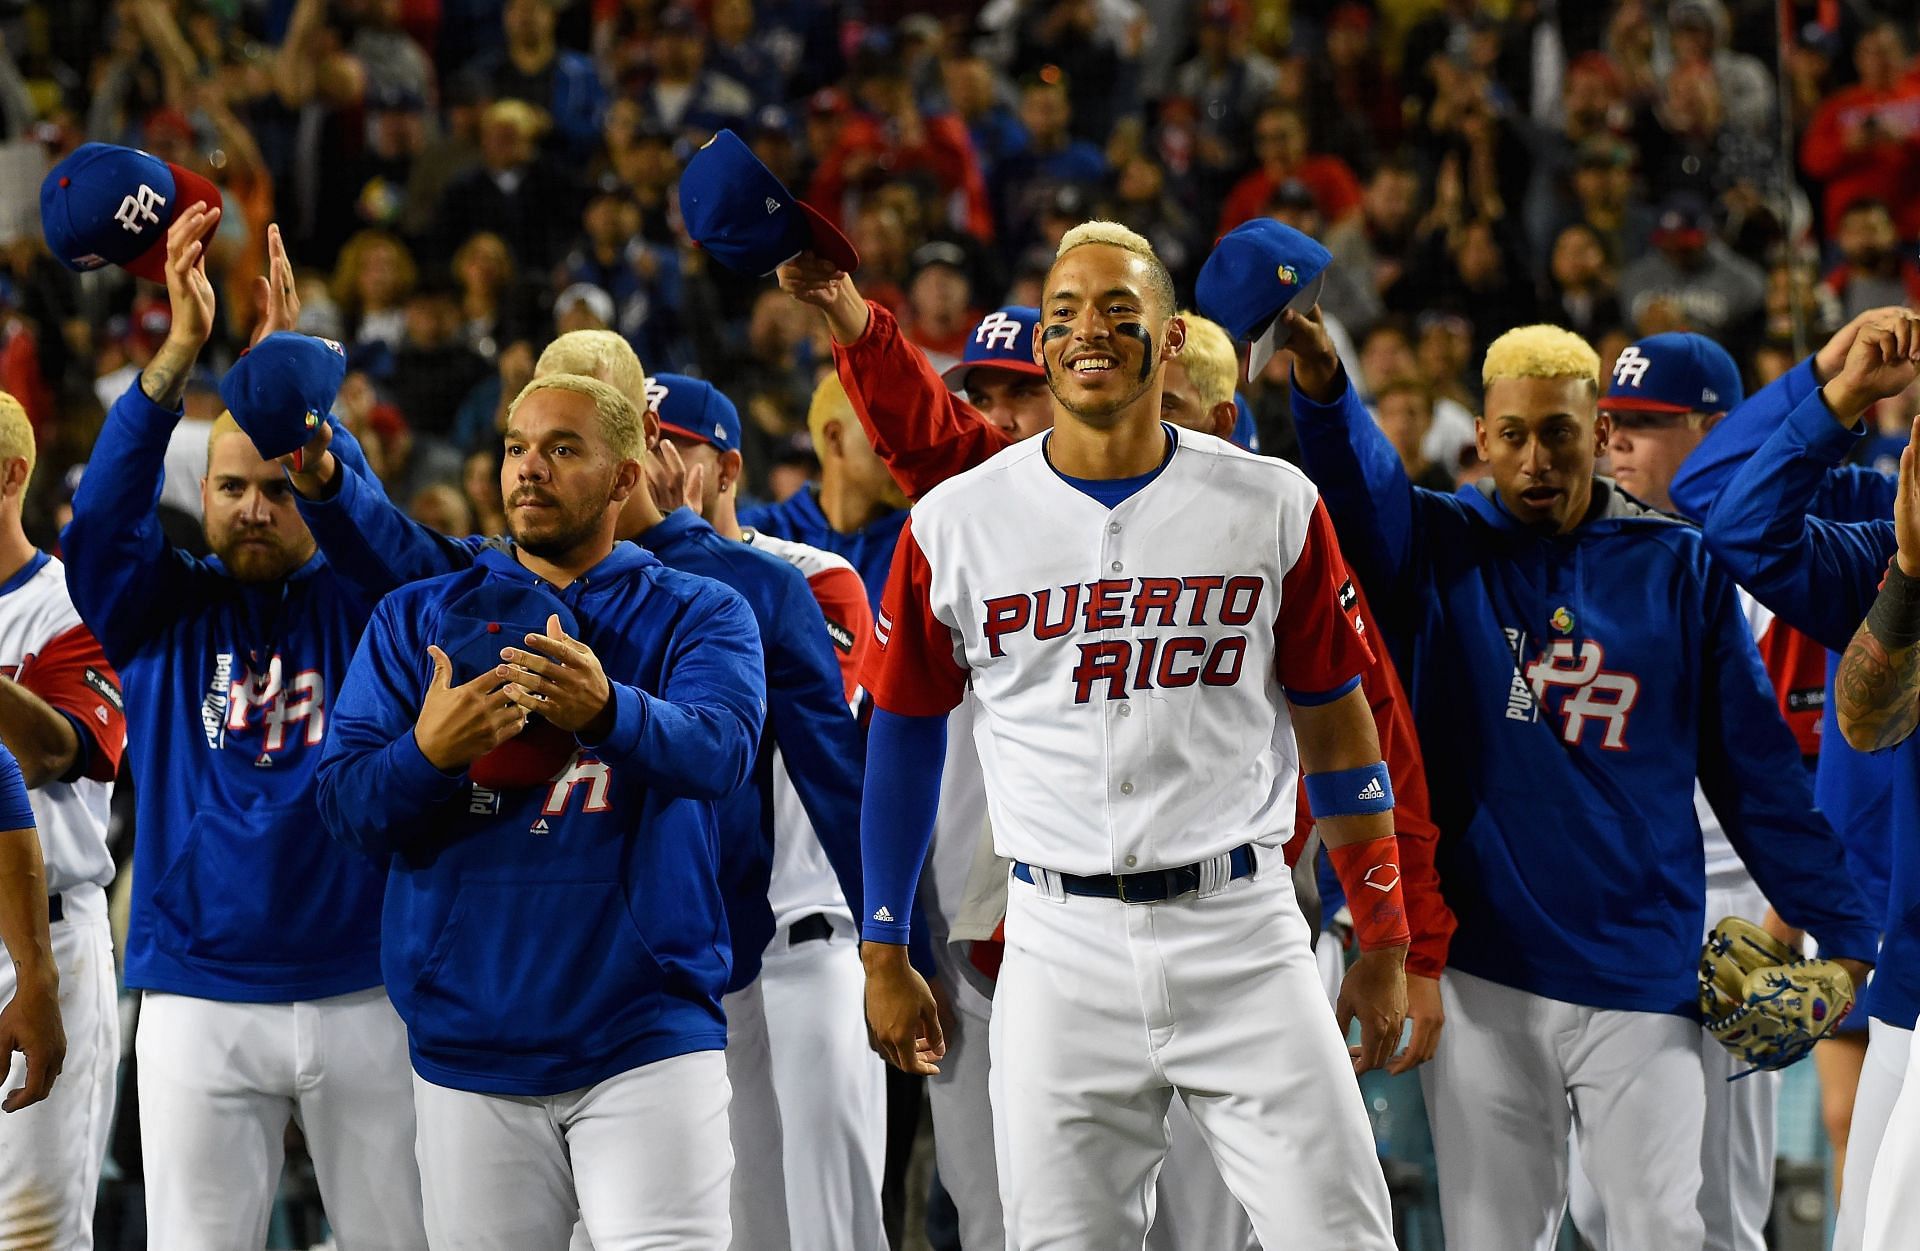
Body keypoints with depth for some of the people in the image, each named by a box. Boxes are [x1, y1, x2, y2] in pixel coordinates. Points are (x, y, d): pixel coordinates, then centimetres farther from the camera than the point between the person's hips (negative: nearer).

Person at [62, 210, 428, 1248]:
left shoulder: (358, 603, 6)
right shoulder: (163, 611, 7)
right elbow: (105, 513, -10)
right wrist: (181, 348, -22)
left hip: (364, 995, 0)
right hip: (200, 999, 0)